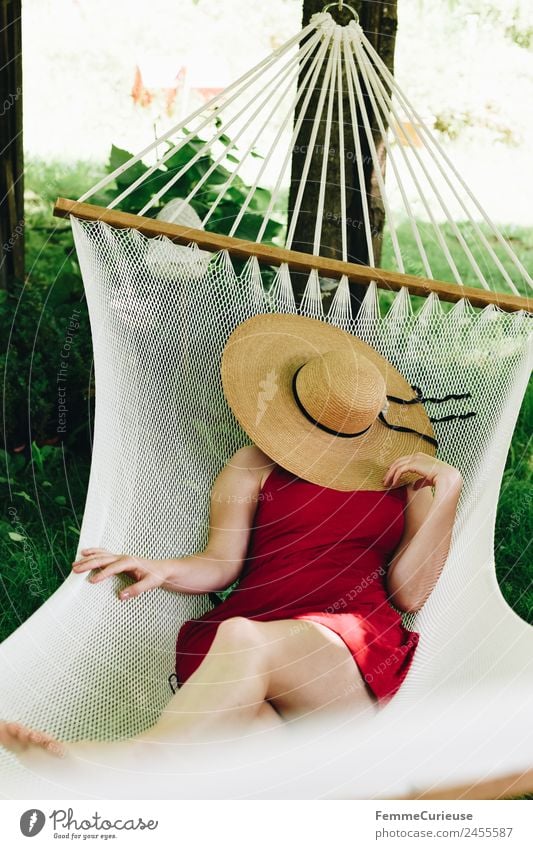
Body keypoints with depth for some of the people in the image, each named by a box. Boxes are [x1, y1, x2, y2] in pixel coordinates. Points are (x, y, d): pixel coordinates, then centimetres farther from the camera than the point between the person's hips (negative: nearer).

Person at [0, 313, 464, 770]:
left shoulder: (408, 475, 21)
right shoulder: (256, 467, 24)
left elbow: (409, 593, 10)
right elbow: (220, 564, 15)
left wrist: (448, 489, 4)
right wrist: (166, 569, -6)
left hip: (355, 646, -1)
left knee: (246, 638, -37)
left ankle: (138, 753, -38)